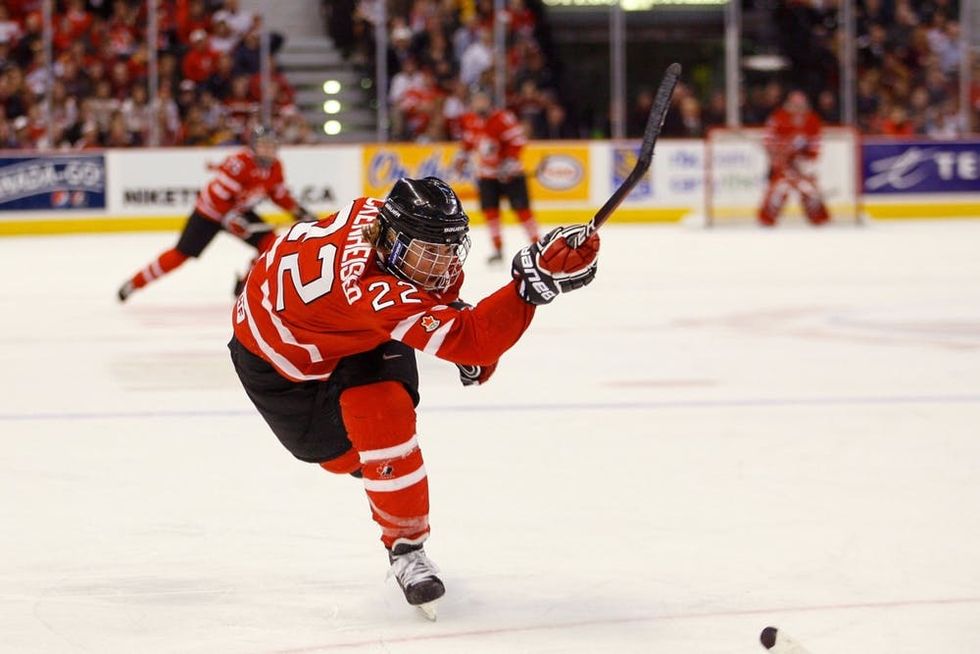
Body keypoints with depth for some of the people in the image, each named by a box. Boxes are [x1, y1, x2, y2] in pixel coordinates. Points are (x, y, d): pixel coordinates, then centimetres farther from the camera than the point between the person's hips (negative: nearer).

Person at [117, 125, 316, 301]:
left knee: (269, 242, -10)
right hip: (211, 209, -7)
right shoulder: (240, 163, -31)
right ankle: (134, 283, 5)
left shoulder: (274, 167, -7)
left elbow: (280, 194, 10)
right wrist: (230, 218, -36)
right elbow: (217, 194, -30)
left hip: (240, 211, 7)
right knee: (182, 252, -7)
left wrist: (299, 212, 1)